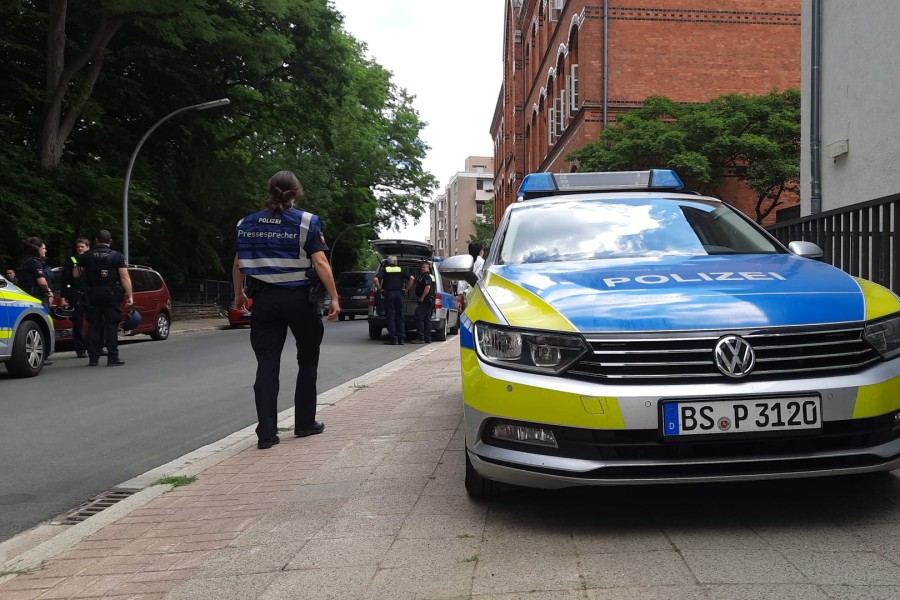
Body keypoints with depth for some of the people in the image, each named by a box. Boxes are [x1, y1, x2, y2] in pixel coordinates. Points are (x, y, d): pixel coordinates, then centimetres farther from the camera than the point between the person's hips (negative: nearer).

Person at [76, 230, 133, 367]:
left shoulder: (86, 256, 4)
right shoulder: (117, 257, -2)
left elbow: (76, 275, 7)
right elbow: (125, 278, -9)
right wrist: (130, 296, -10)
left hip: (93, 294, 2)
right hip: (112, 294, -2)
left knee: (94, 325, 8)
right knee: (111, 325, -1)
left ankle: (93, 358, 9)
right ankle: (112, 358, -3)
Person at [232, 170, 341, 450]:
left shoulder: (247, 224, 5)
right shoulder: (306, 222, -7)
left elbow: (238, 264, 10)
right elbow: (321, 263, -14)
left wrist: (239, 294, 24)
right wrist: (334, 298, -12)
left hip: (264, 299, 3)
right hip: (299, 298, -3)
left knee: (267, 364, 4)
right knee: (307, 361, 15)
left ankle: (266, 432, -2)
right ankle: (305, 423, 21)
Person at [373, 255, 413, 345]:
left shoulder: (384, 269, 2)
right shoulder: (401, 269, 7)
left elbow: (376, 279, -13)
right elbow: (411, 278, -3)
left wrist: (380, 289, -3)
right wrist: (407, 289, 2)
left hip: (389, 294, -2)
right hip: (399, 294, 2)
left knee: (390, 317, 1)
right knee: (400, 317, 9)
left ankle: (393, 339, -2)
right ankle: (401, 339, 7)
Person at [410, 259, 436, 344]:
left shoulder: (426, 276, -12)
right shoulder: (432, 276, 20)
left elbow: (427, 287, -26)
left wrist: (422, 297, -20)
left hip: (425, 301, -10)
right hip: (430, 301, 10)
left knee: (419, 318, -11)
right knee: (427, 319, 12)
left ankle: (421, 338, -15)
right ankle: (427, 338, 12)